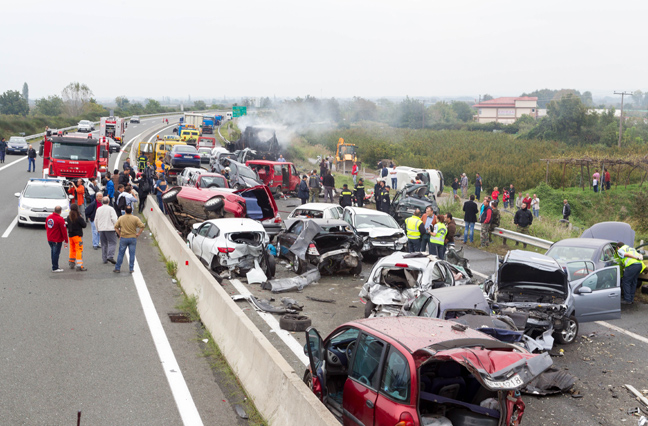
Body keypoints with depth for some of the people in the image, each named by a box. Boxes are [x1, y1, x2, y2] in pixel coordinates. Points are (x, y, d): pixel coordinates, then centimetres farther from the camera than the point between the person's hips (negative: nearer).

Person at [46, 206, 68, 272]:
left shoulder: (48, 217, 2)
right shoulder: (60, 219, -19)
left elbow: (46, 226, 17)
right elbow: (63, 231, -17)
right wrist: (66, 241, -13)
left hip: (49, 239, 7)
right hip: (57, 240, -7)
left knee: (53, 253, 17)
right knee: (56, 253, -1)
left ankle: (54, 266, 27)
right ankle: (55, 268, 3)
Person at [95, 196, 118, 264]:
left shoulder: (98, 209, 8)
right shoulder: (110, 209, -7)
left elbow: (95, 220, 13)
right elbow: (114, 219, -13)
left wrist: (98, 228, 25)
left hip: (101, 229, 5)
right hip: (109, 228, -5)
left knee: (104, 244, 11)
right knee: (112, 243, -2)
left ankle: (104, 259, 11)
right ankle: (110, 256, -18)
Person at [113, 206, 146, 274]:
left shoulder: (121, 218, 0)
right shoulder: (135, 218, -5)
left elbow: (116, 227, -1)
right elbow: (142, 226, -11)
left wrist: (119, 234, 6)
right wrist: (138, 234, -3)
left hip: (123, 238, 1)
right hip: (132, 238, -1)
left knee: (121, 254, 9)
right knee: (132, 254, 5)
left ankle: (117, 268, 13)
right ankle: (131, 269, 7)